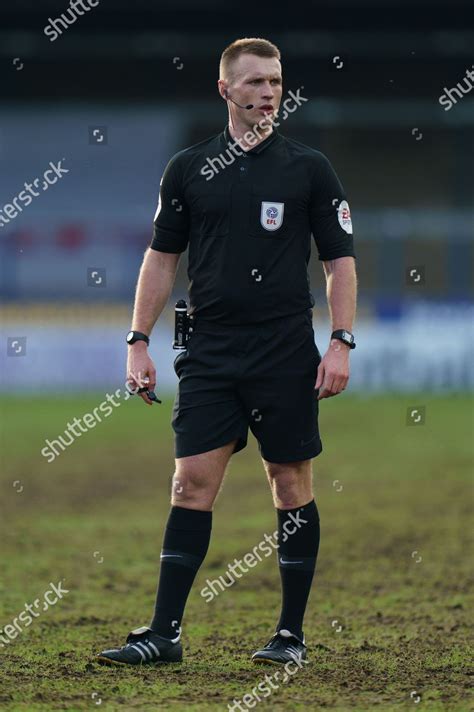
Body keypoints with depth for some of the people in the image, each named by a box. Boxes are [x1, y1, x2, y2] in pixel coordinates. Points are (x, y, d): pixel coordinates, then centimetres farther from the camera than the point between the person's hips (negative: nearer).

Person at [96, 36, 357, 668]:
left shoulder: (308, 168, 2)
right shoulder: (189, 169, 7)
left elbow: (340, 261, 3)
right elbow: (161, 259, 12)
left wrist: (341, 344, -6)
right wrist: (139, 341, 5)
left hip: (287, 354, -1)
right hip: (209, 353, 1)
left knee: (292, 486, 3)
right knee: (192, 484, -4)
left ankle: (292, 633, 12)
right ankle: (164, 633, -4)